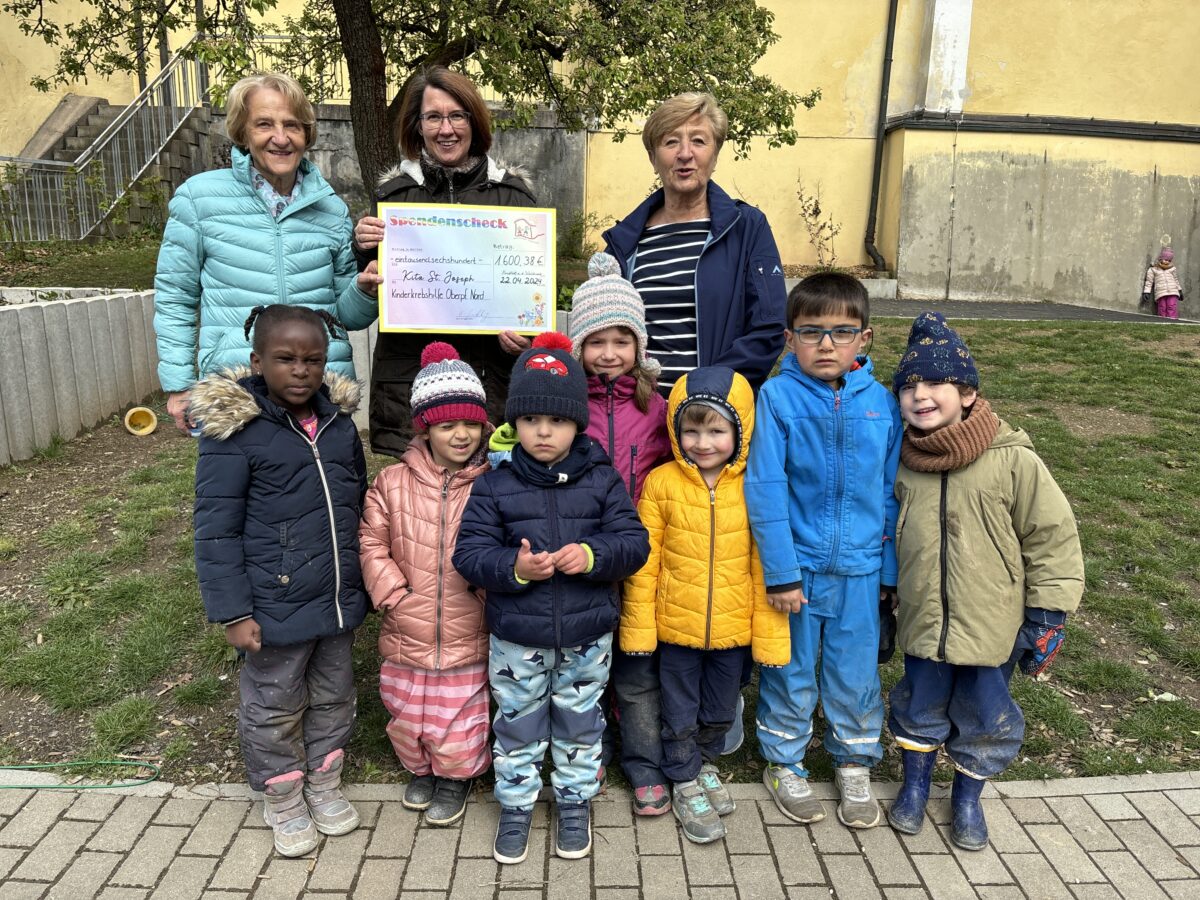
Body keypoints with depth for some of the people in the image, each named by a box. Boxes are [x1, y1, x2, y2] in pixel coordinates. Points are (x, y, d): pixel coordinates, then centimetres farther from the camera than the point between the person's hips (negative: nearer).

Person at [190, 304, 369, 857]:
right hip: (274, 609, -5)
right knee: (274, 709, 15)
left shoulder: (339, 422, 1)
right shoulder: (233, 430, -16)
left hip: (337, 603, 5)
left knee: (333, 698, 21)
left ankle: (325, 784, 44)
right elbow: (216, 530, -14)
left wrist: (358, 586, 16)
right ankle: (283, 801, 38)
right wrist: (233, 612, -15)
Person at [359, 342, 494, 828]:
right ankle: (421, 768, 51)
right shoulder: (393, 483, -6)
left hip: (466, 635, -2)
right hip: (406, 632, 2)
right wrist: (394, 595, -10)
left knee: (459, 718, 12)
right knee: (407, 715, 22)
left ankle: (457, 775, 42)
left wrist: (486, 577, -17)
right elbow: (372, 543, -3)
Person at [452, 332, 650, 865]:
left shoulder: (602, 480, -5)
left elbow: (633, 541, -7)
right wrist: (514, 567, -28)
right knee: (517, 727, 16)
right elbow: (470, 553, -10)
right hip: (516, 640, 0)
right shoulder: (494, 486, -7)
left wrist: (593, 555, -26)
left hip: (587, 637, 1)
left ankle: (575, 800, 41)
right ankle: (516, 805, 39)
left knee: (580, 725, 19)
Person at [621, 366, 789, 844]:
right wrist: (638, 624, -4)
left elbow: (765, 566, -4)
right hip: (676, 625, -1)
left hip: (733, 626, 2)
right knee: (680, 712, 16)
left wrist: (769, 633, -3)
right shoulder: (661, 483, -10)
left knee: (720, 710, 22)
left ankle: (705, 763, 50)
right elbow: (644, 560, -6)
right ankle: (686, 783, 38)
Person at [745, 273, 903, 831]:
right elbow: (765, 488, -11)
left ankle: (854, 767, 39)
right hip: (797, 565, -2)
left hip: (860, 569, 2)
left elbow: (891, 491, 6)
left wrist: (890, 570, 7)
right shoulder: (778, 397, -9)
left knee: (857, 674, 15)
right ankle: (784, 764, 36)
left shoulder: (881, 403, -1)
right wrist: (780, 571, -13)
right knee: (791, 672, 13)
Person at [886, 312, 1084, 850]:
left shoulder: (1014, 461, -16)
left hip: (993, 625, -2)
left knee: (984, 714, 15)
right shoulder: (903, 462, -4)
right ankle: (915, 784, 43)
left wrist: (1047, 619, -8)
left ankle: (968, 797, 41)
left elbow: (1053, 538, -9)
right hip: (922, 621, 3)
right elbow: (885, 535, 9)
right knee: (920, 705, 19)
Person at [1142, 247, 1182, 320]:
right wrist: (1146, 292, -4)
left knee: (1172, 308, -12)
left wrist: (1180, 291, 27)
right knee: (1162, 309, -8)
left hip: (1173, 293, 2)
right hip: (1160, 293, -2)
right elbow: (1149, 282, 5)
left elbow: (1176, 281, 27)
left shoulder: (1172, 269, 18)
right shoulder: (1153, 270, 8)